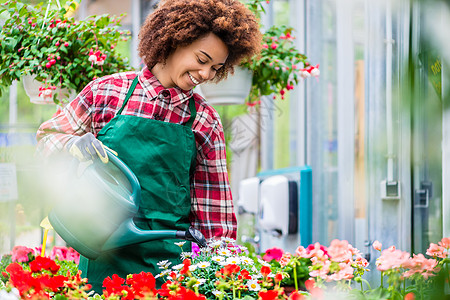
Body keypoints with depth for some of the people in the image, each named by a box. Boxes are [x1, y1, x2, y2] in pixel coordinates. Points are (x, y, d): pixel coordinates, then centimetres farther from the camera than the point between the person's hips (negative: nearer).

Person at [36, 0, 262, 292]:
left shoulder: (205, 120, 5)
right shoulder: (107, 91, 2)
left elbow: (215, 214, 7)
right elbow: (48, 135, 12)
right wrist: (75, 143, -9)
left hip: (171, 257, 1)